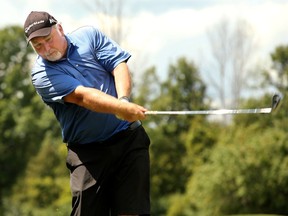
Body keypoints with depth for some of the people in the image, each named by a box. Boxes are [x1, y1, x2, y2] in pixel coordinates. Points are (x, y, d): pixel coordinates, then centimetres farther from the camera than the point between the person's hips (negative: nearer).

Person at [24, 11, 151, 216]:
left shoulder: (89, 36, 4)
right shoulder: (42, 74, -8)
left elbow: (119, 65, -4)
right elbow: (82, 96, -21)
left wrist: (123, 99, -24)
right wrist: (123, 108, -34)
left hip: (128, 136, 2)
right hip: (88, 151, -2)